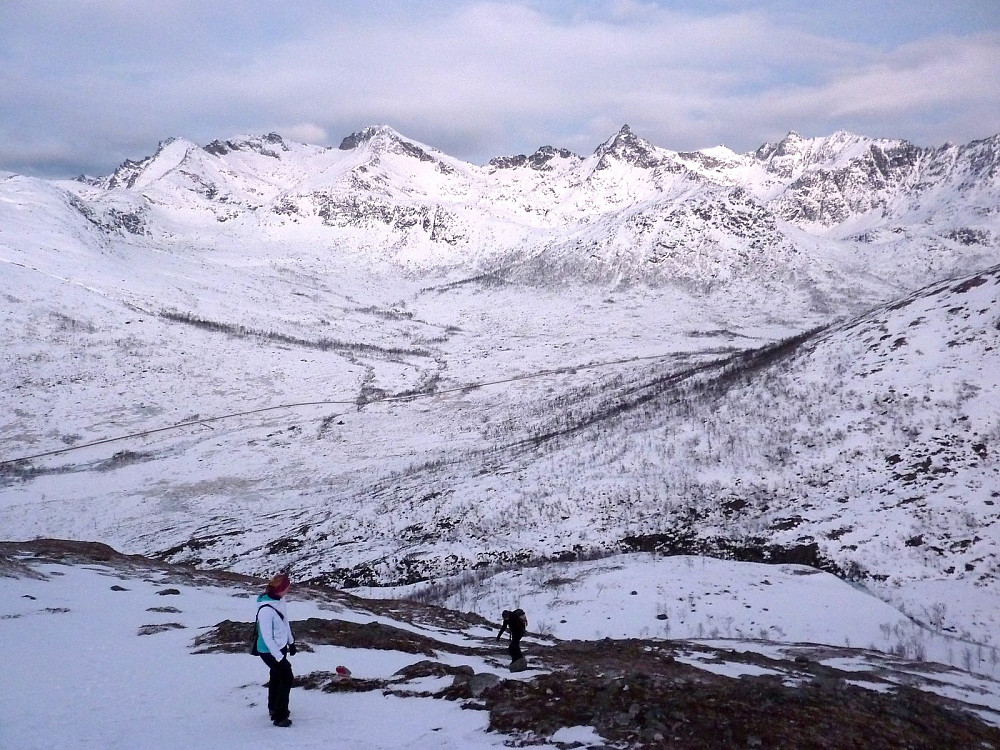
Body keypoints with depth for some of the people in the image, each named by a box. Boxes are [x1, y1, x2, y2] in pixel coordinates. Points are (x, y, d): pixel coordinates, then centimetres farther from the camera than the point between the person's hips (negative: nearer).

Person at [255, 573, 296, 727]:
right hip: (269, 651, -9)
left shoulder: (280, 600, -8)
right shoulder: (266, 610, -34)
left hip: (281, 646, 9)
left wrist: (291, 642, 18)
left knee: (276, 675, 24)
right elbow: (267, 638, -28)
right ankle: (279, 717, 8)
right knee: (286, 677, -4)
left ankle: (273, 708, 45)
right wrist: (280, 658, -23)